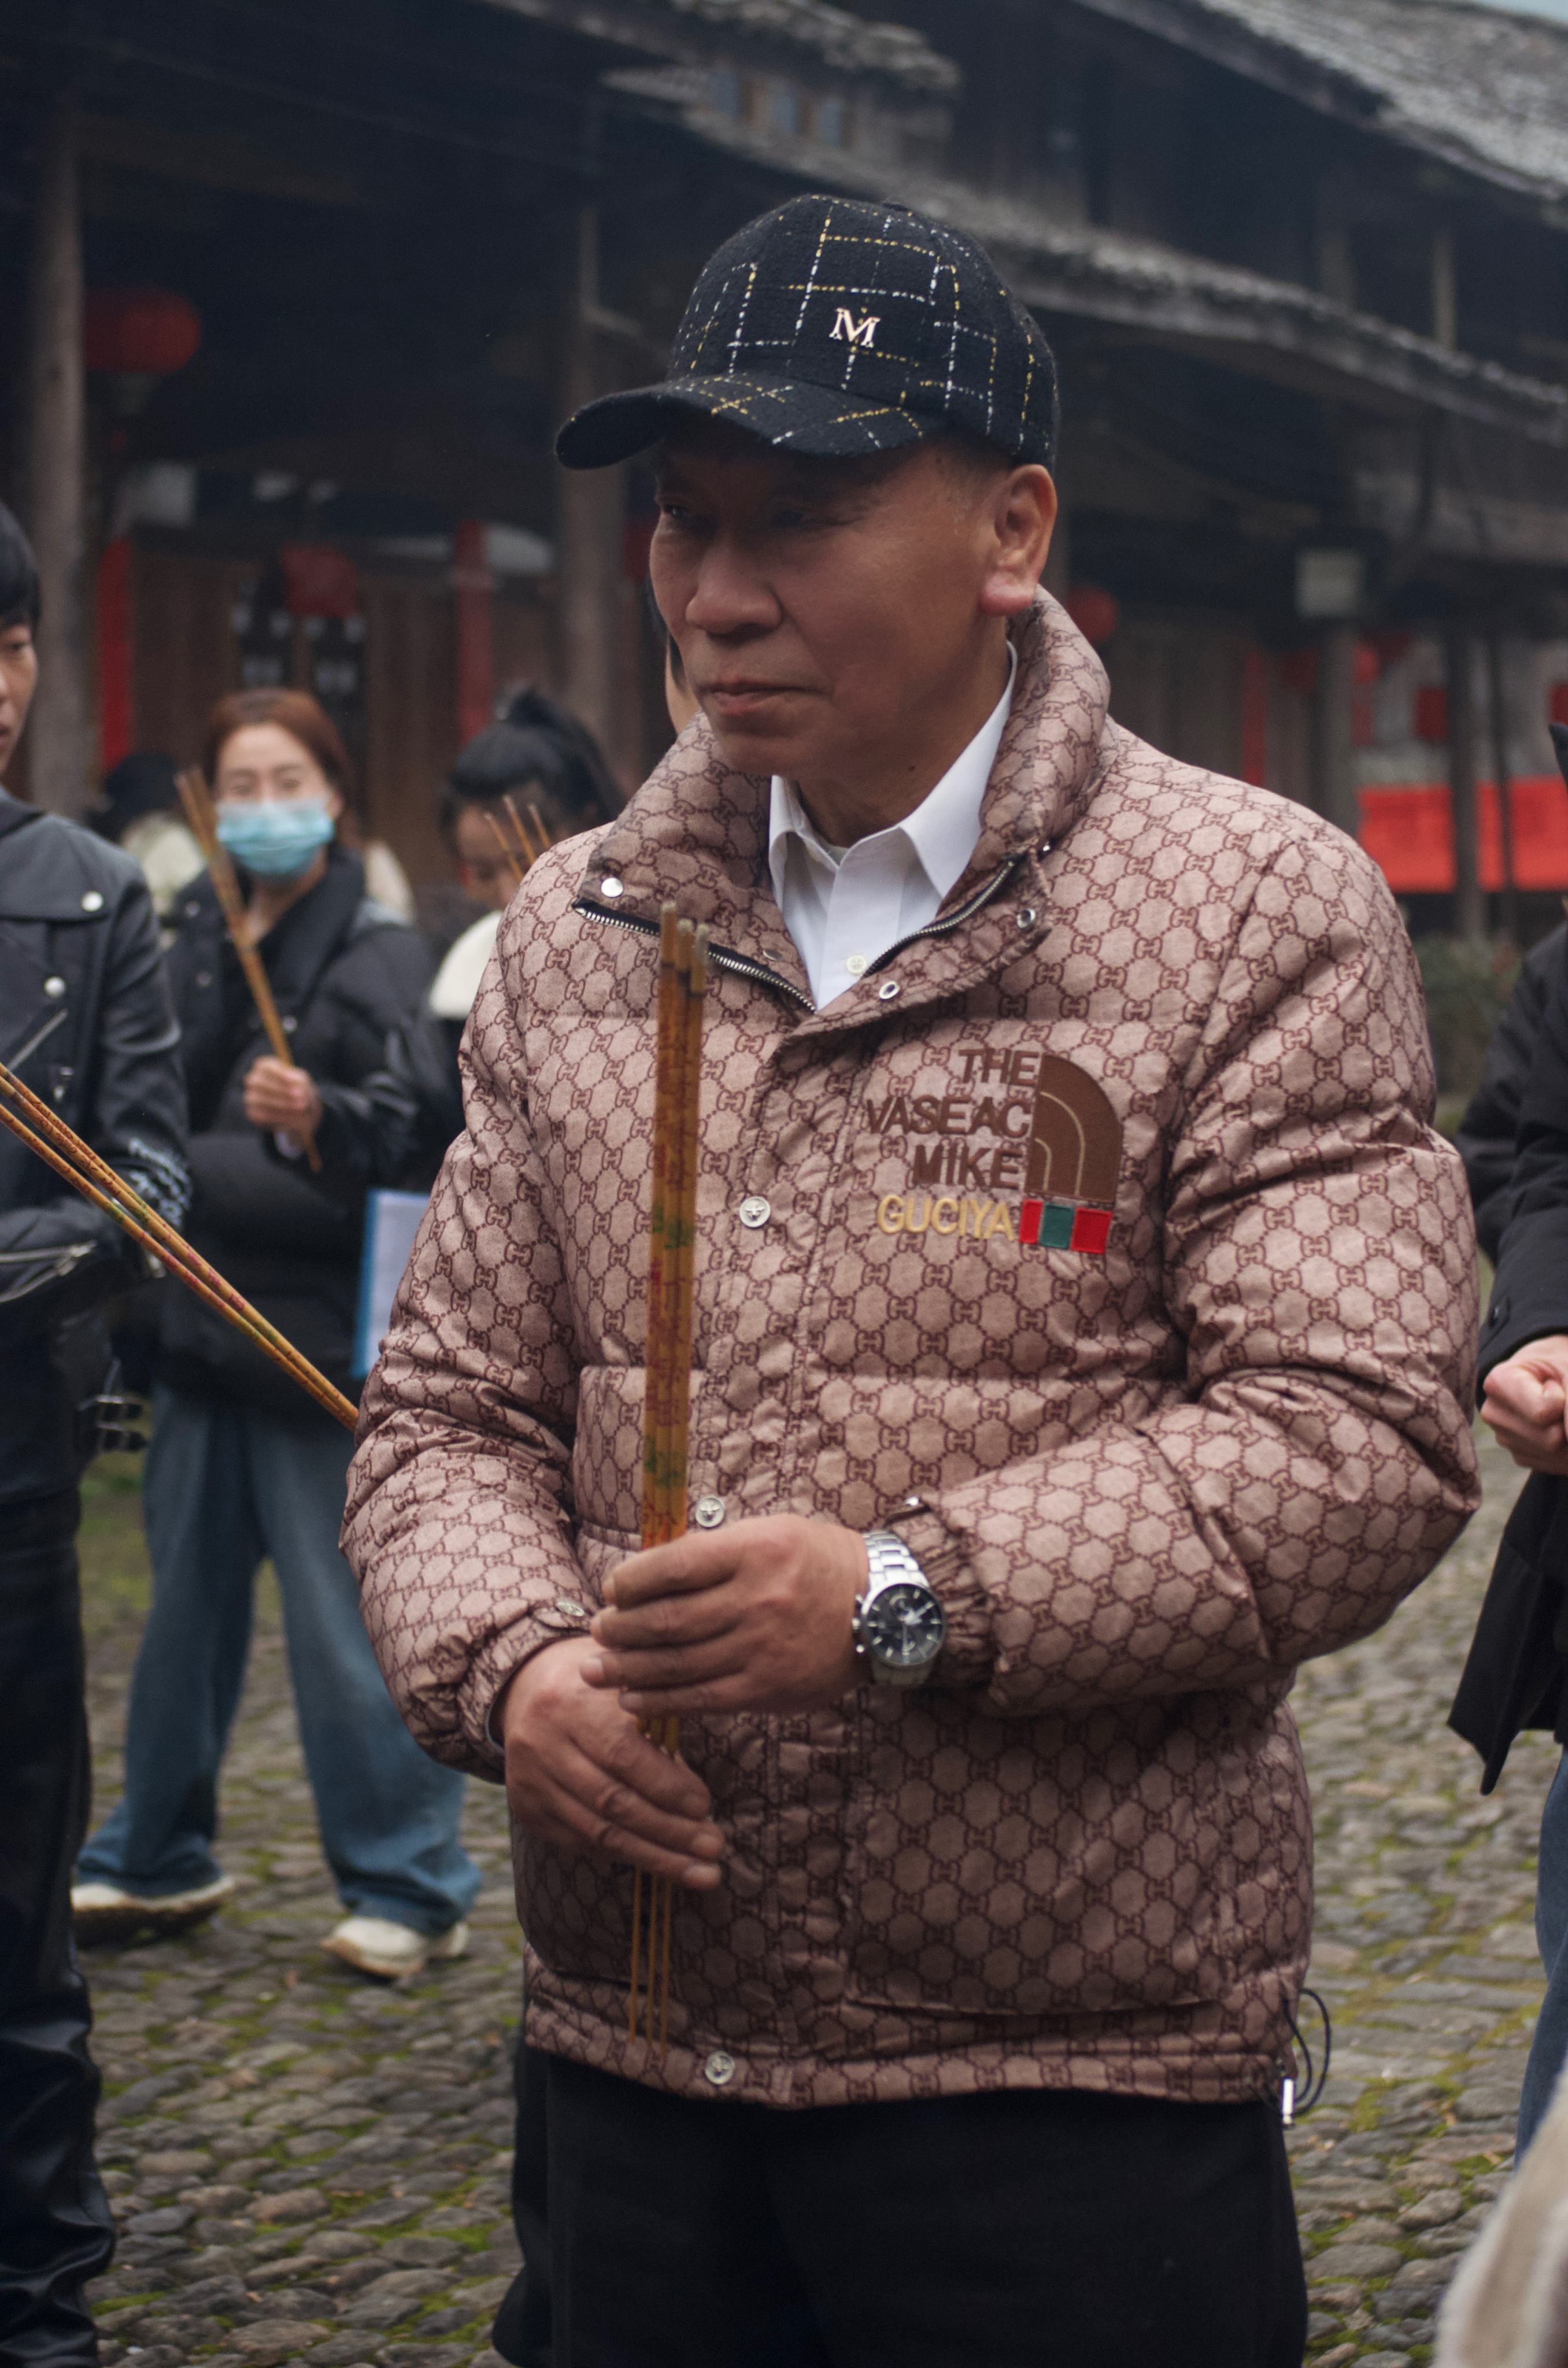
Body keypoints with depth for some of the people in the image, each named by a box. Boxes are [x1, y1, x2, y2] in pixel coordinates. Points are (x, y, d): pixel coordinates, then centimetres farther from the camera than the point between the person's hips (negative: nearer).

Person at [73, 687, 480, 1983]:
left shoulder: (377, 960, -9)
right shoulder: (196, 933, 9)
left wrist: (189, 1177, -24)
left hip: (318, 1334, -6)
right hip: (202, 1332, 6)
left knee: (346, 1626, 0)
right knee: (186, 1606, 16)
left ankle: (412, 1887, 12)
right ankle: (158, 1859, 29)